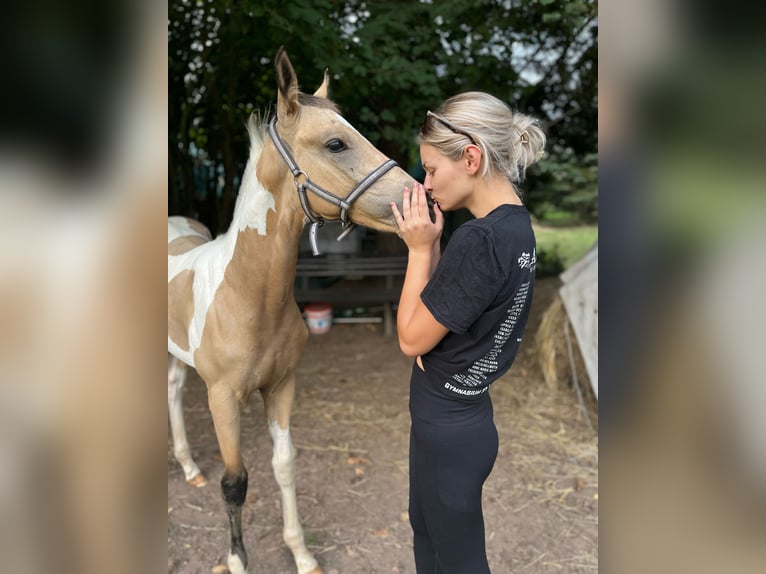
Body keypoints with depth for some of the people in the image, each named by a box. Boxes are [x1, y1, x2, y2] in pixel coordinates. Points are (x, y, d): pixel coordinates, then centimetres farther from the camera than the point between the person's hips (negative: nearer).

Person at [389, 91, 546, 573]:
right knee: (428, 530, 30)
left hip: (448, 429, -9)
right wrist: (432, 242, -5)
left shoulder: (479, 239, -30)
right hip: (460, 414, 9)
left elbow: (411, 340, -21)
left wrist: (421, 248, -17)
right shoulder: (517, 225, 0)